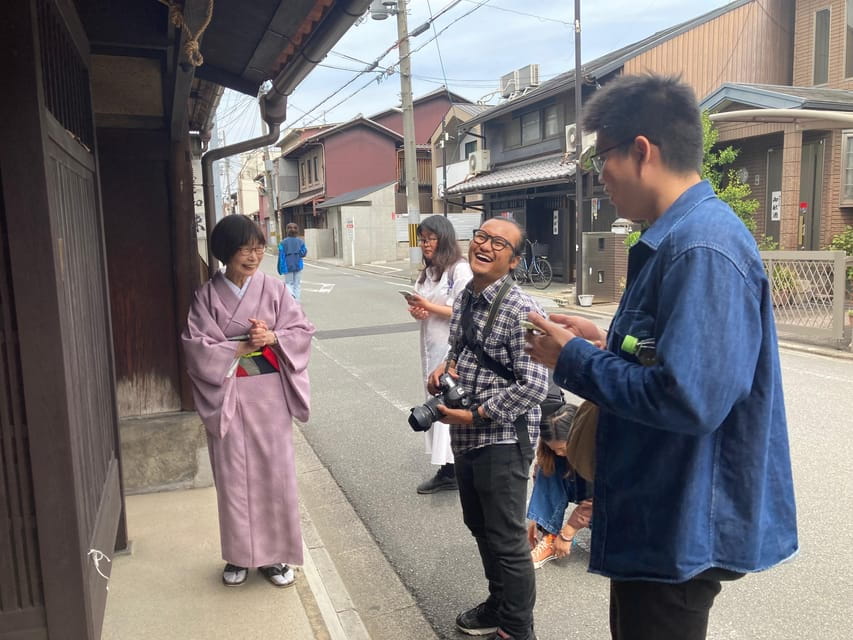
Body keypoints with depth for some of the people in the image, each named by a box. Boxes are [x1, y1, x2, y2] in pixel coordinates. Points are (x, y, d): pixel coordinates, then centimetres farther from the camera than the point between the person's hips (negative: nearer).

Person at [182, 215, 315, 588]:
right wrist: (241, 348, -15)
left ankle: (275, 554, 22)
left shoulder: (274, 289, 0)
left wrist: (272, 339, -17)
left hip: (269, 394, 1)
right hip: (227, 396, 0)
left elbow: (302, 331, 0)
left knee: (274, 470, 6)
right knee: (233, 474, 7)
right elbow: (196, 347, -8)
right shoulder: (207, 296, -2)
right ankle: (239, 555, 25)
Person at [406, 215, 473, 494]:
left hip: (454, 348, -9)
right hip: (431, 347, 9)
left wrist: (429, 307, -19)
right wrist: (416, 311, -2)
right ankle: (446, 470, 21)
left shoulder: (460, 270, -12)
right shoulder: (428, 271, 15)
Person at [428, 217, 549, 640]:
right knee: (481, 529, 23)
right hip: (465, 439, 8)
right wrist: (445, 368, -2)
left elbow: (535, 386, -23)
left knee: (507, 541, 7)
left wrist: (476, 415, -19)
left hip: (502, 440, -8)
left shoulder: (520, 311, -19)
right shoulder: (463, 300, 5)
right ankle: (498, 605, 45)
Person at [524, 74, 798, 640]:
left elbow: (690, 398, -33)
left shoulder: (703, 249, -26)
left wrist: (574, 360, -20)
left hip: (681, 529, -10)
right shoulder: (680, 236, 8)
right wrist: (602, 339, 4)